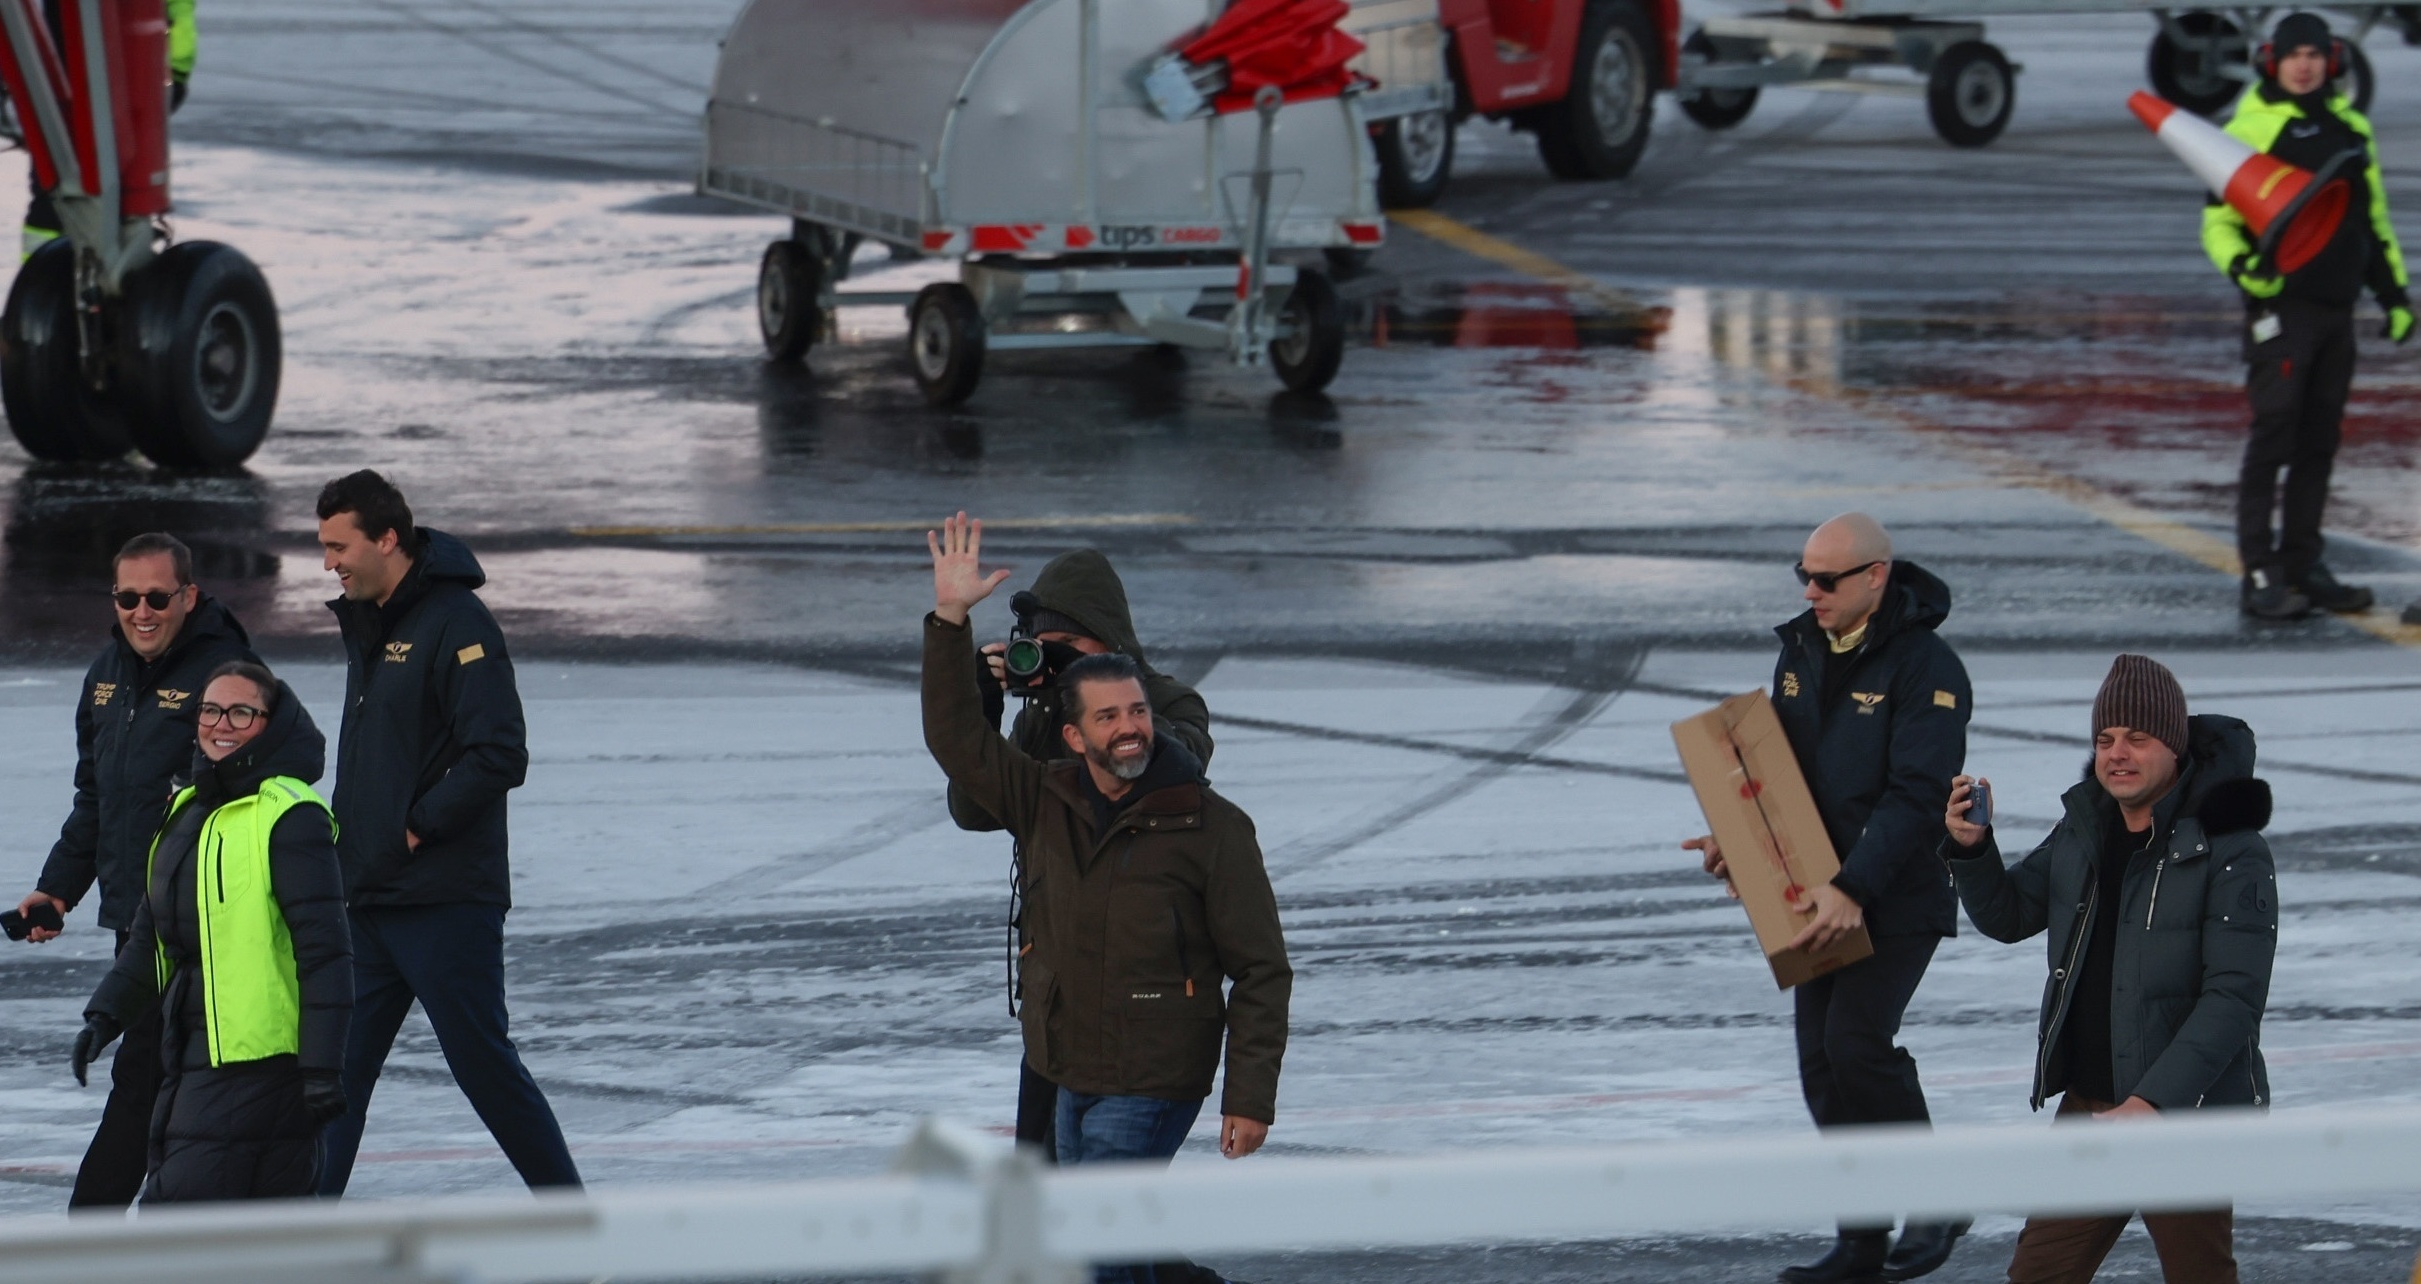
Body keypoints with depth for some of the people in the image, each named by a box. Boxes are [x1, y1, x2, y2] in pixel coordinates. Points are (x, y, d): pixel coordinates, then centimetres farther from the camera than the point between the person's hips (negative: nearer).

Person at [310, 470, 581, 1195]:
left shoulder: (456, 625, -14)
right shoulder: (365, 624, 14)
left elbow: (498, 757, -21)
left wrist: (417, 827, -16)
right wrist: (349, 837, 11)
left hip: (447, 902, -8)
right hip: (368, 900, 8)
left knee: (484, 1064, 0)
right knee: (336, 1069, 4)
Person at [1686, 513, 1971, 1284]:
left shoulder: (1924, 668, -17)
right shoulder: (1802, 648, 8)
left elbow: (1915, 793, -23)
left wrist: (1855, 889, -29)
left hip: (1899, 896, -8)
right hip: (1821, 893, 8)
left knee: (1858, 1040, -18)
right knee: (1823, 1061, 6)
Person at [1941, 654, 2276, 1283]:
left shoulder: (2231, 851, -14)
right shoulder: (2084, 829, 8)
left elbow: (2233, 995, -19)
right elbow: (2008, 917, 17)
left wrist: (2155, 1101, -26)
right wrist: (1971, 849, -4)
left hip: (2186, 1113, -7)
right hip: (2088, 1107, 7)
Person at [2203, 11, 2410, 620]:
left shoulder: (2350, 129, 15)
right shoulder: (2251, 131, -5)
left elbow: (2375, 219, 24)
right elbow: (2218, 221, -5)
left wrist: (2394, 292, 20)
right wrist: (2241, 265, -24)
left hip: (2336, 310, 7)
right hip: (2280, 307, -6)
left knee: (2319, 445, 9)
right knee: (2273, 438, -11)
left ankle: (2302, 565, 15)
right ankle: (2259, 577, -11)